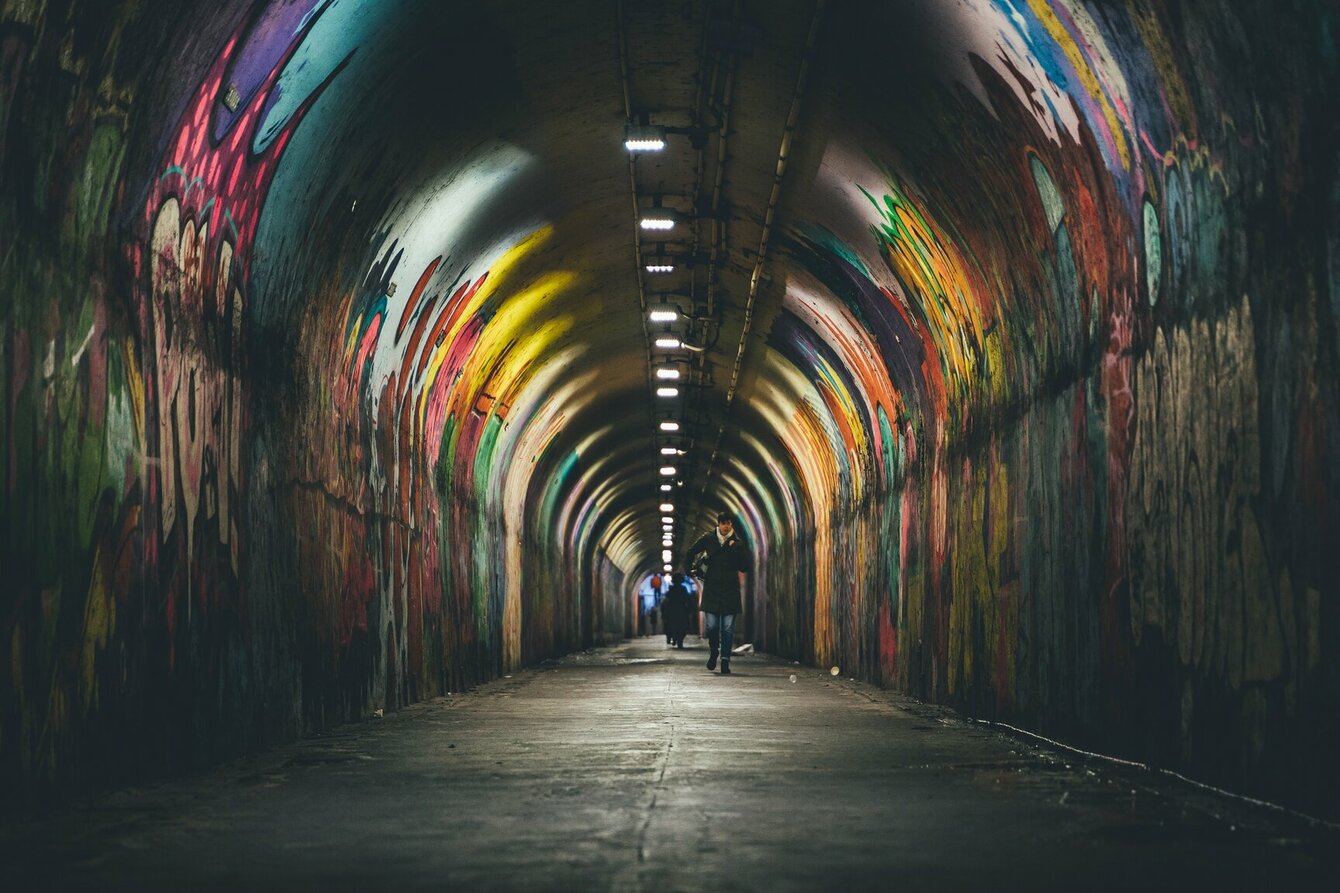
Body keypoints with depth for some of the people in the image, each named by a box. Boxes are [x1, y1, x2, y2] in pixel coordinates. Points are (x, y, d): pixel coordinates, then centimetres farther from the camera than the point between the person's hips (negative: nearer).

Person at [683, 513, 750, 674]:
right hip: (711, 588, 0)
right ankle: (714, 651, 25)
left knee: (728, 628, -3)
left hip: (730, 590, 0)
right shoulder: (708, 539, 3)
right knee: (712, 625, -3)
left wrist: (737, 551, -12)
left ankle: (725, 661, 1)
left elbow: (745, 567, -1)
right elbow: (691, 552, 19)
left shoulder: (737, 543, 3)